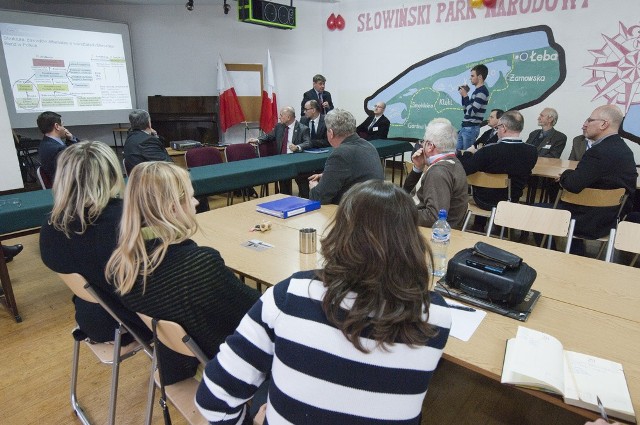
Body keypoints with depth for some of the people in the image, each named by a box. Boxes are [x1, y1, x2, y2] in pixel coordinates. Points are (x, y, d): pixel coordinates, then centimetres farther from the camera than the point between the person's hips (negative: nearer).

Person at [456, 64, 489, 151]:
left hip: (471, 128, -9)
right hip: (465, 127, 9)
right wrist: (464, 95, 11)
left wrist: (465, 96, -11)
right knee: (457, 151, 9)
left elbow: (471, 112, -20)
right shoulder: (477, 91, 17)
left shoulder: (482, 92, -13)